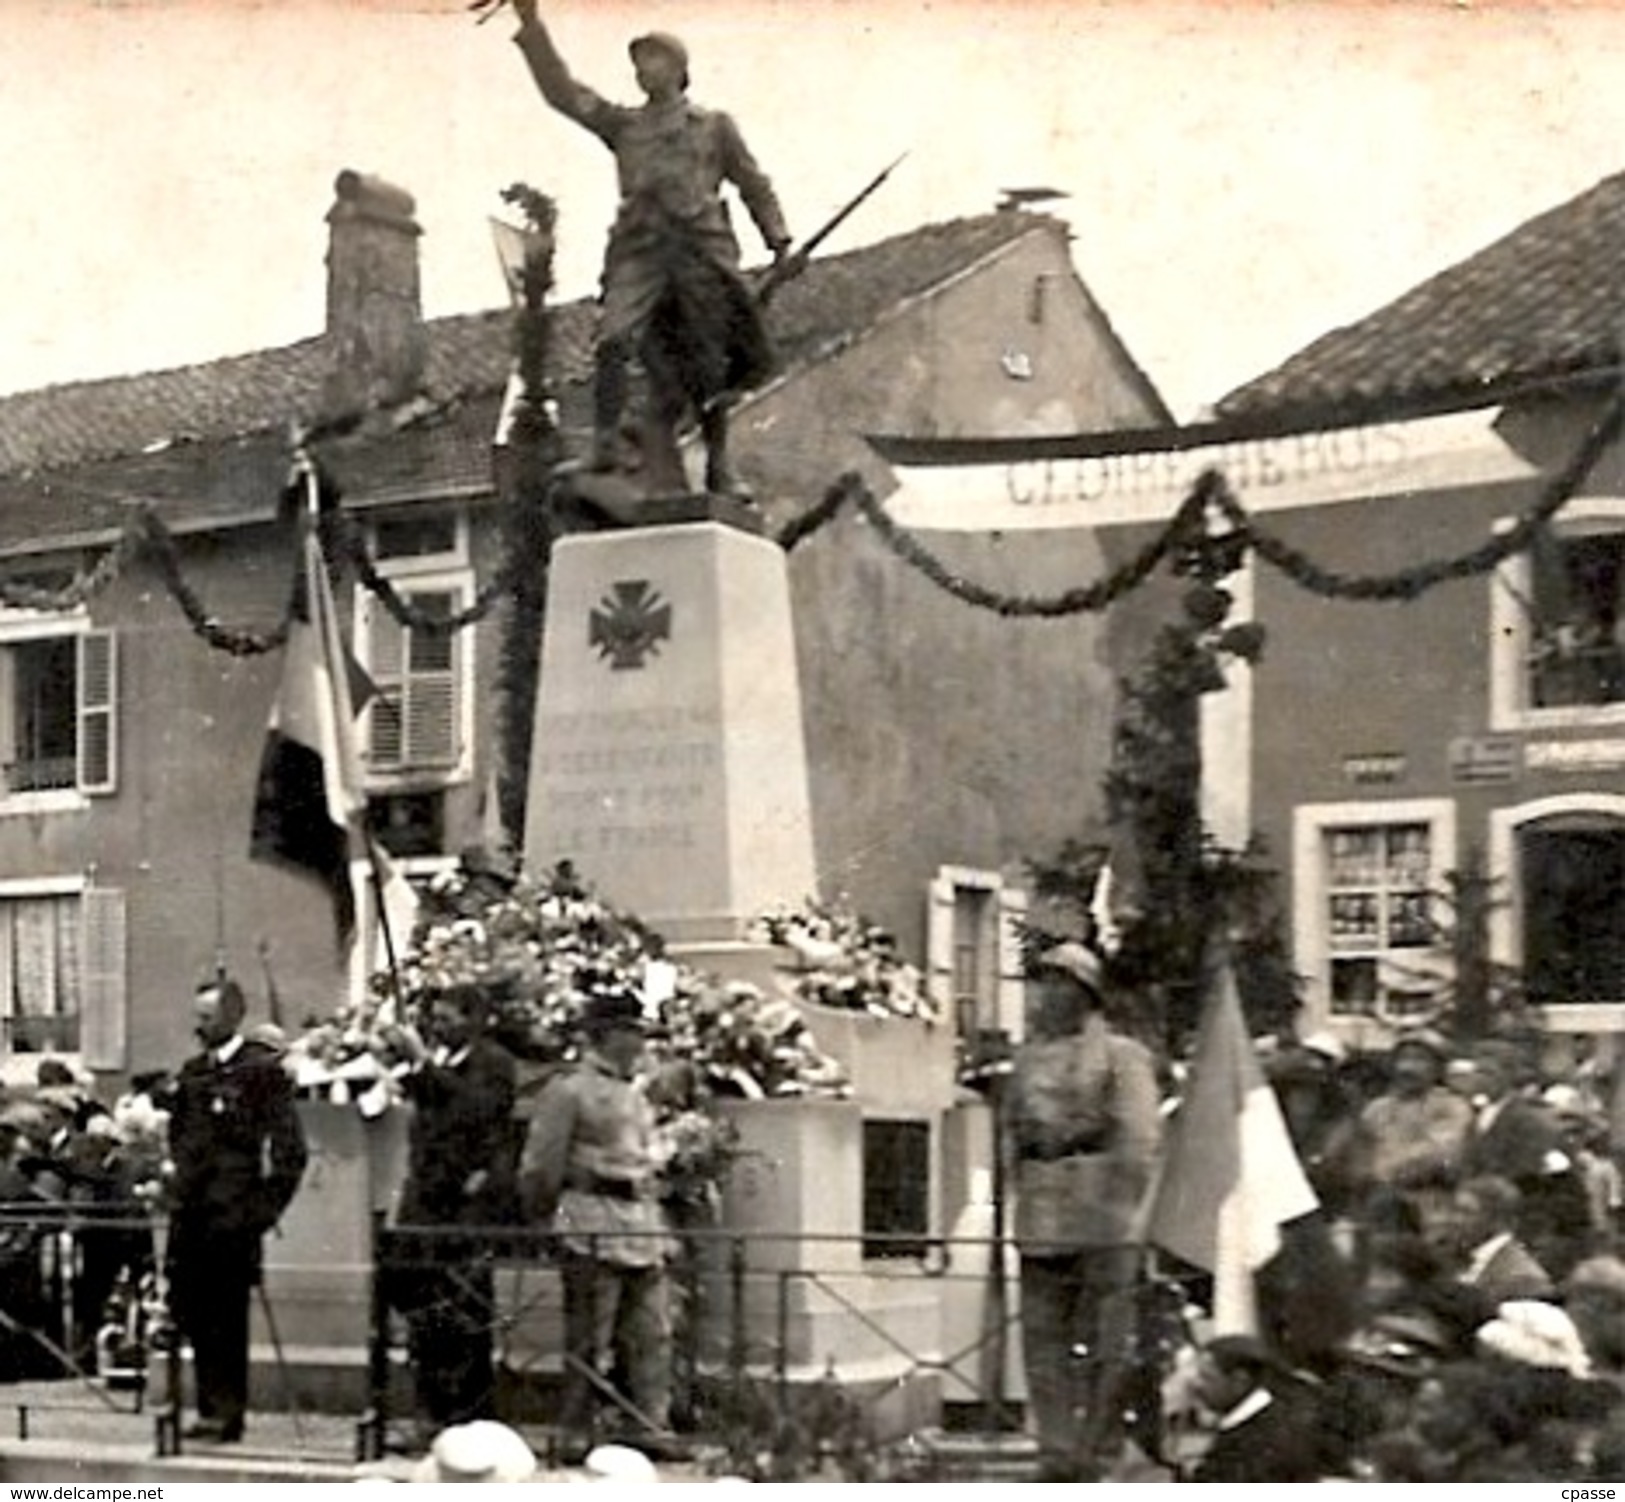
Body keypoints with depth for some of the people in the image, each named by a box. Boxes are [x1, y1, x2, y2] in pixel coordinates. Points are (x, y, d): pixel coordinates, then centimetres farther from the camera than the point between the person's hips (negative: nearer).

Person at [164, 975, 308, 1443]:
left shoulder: (263, 1070, -7)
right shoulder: (192, 1071, 15)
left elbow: (289, 1150, -10)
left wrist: (265, 1208, -12)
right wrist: (177, 1189, 14)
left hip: (231, 1212, -6)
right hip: (190, 1211, 7)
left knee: (226, 1316, -2)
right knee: (187, 1308, 7)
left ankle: (227, 1412, 7)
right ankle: (212, 1404, 19)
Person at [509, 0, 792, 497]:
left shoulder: (714, 126, 17)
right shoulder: (623, 125, 19)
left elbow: (754, 184, 19)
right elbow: (563, 92, 12)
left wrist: (779, 241, 10)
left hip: (701, 248, -1)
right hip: (640, 251, 1)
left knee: (708, 364, 0)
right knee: (615, 339, -22)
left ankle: (718, 465, 9)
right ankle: (605, 442, -26)